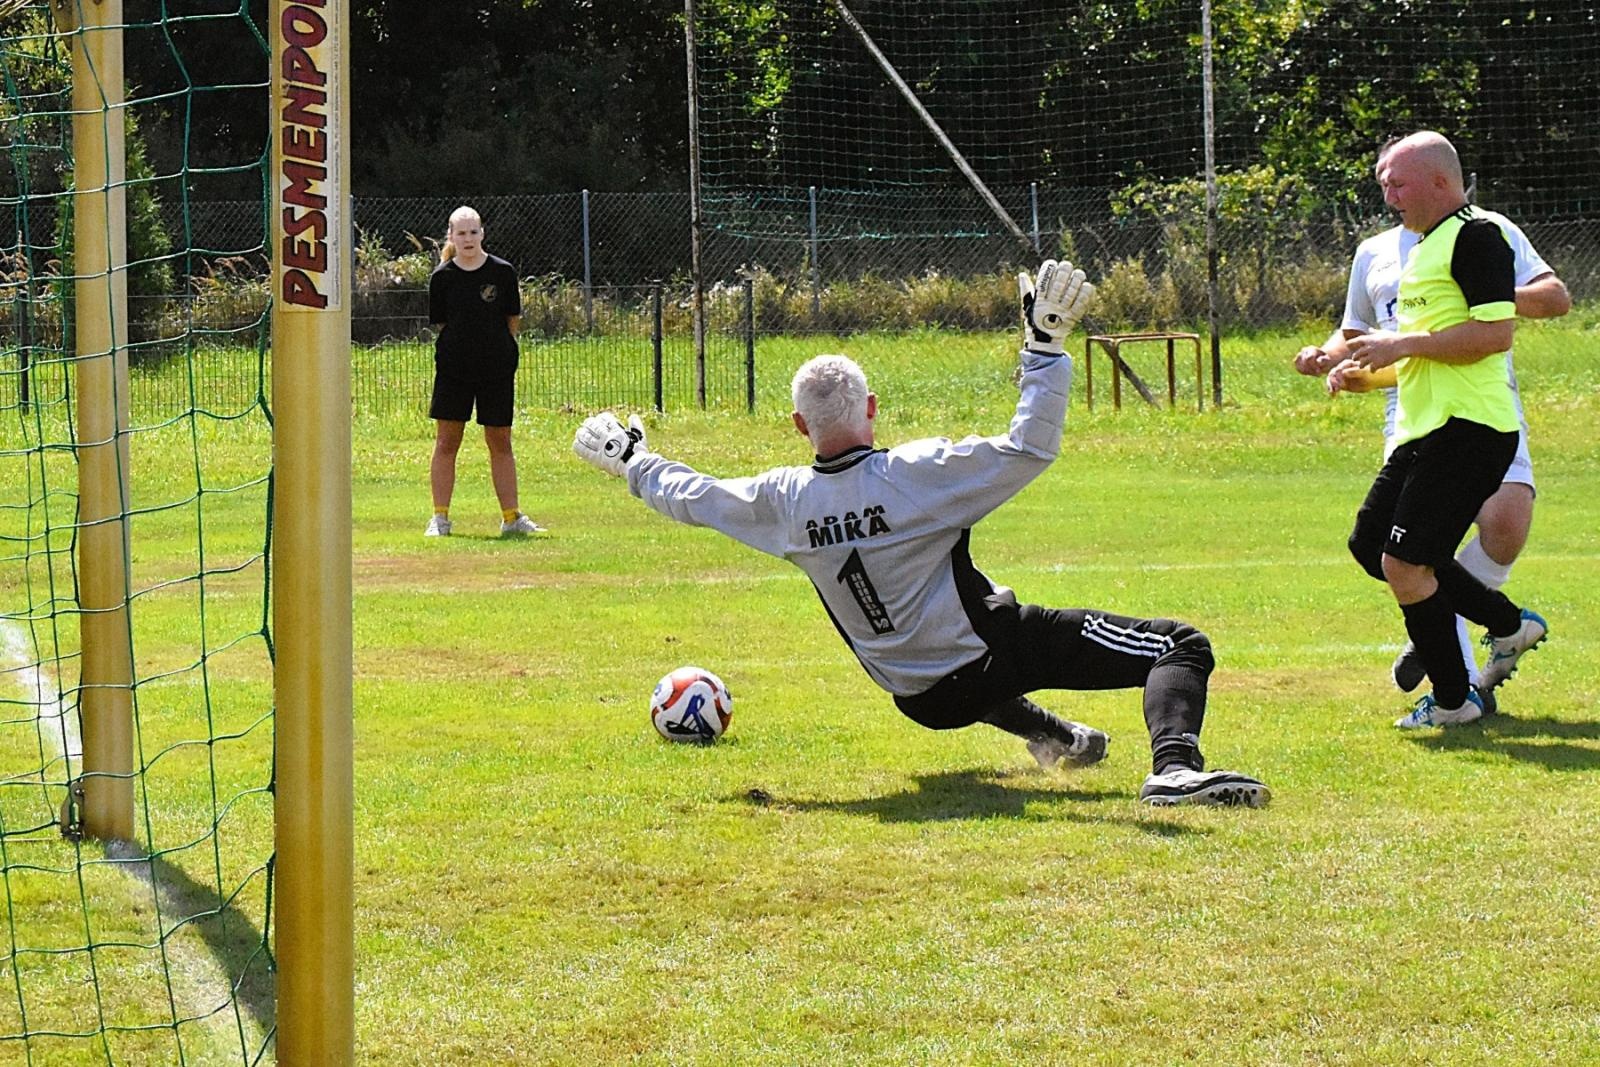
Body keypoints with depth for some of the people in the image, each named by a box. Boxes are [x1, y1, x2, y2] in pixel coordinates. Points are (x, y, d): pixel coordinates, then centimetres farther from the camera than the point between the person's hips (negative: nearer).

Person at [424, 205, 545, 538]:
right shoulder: (442, 276, -1)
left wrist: (495, 347, 9)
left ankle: (511, 517, 11)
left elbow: (512, 320, 7)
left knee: (500, 443, 5)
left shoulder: (503, 272, -2)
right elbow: (439, 323, 6)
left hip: (498, 369, 0)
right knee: (446, 442, 0)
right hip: (453, 369, 0)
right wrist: (465, 345, 5)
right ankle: (440, 517, 6)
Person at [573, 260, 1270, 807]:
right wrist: (1044, 349, -22)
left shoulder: (782, 502, -5)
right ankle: (1174, 766, -35)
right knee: (1181, 647, -12)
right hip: (997, 653, -6)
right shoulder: (917, 474, -21)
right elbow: (1030, 449, -25)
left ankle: (1052, 737, 47)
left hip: (922, 700, 6)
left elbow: (691, 497, 12)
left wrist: (630, 460, 29)